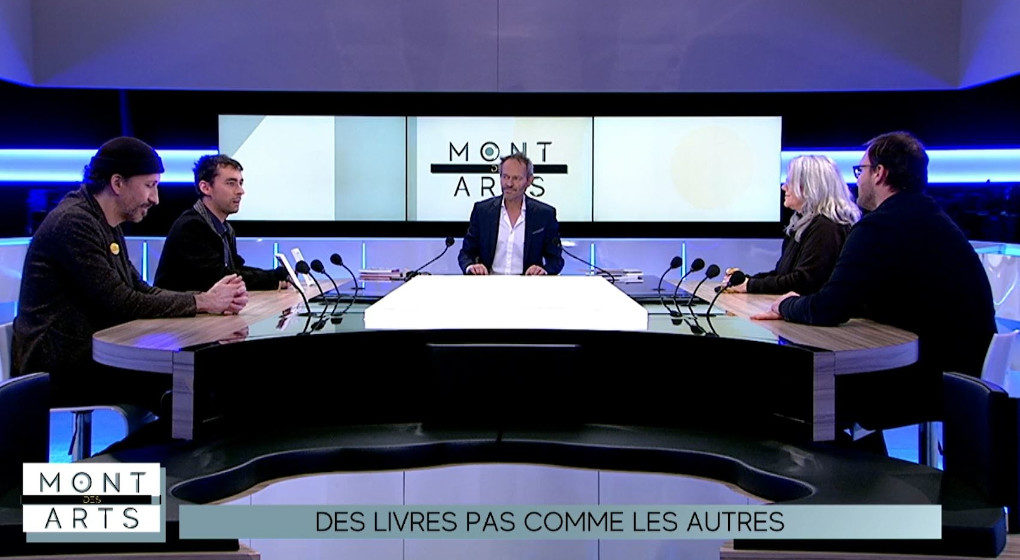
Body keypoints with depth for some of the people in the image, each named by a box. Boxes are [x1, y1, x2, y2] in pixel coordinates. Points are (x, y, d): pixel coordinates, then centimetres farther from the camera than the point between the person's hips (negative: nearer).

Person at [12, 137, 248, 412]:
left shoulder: (107, 225, 15)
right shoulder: (74, 223, -16)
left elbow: (141, 291, 10)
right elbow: (122, 304, -20)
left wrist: (214, 298, -5)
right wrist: (202, 302, -14)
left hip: (91, 355, 9)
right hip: (61, 368, -9)